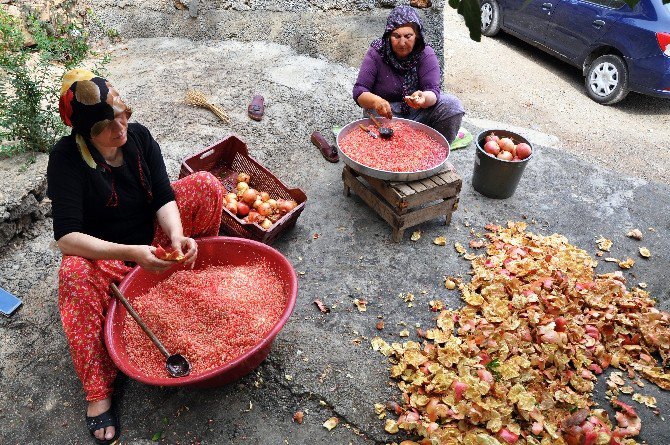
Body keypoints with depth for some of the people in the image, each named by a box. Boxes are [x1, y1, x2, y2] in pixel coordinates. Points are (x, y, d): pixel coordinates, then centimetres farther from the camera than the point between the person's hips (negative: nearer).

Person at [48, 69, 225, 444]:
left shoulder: (138, 136, -11)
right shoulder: (67, 158, -22)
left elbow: (163, 197, -14)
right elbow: (66, 238, -29)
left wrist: (177, 236, -36)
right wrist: (129, 253, -44)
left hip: (153, 236, 4)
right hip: (105, 255, -3)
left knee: (206, 185, -14)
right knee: (75, 275, -39)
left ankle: (197, 266, 5)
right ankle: (99, 393, -27)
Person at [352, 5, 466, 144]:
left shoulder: (426, 54, -7)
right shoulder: (376, 53, -9)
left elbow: (433, 91, -17)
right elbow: (359, 91, -15)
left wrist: (424, 98, -43)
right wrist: (375, 101, -39)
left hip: (419, 113, 2)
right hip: (385, 114, -2)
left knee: (452, 104, -21)